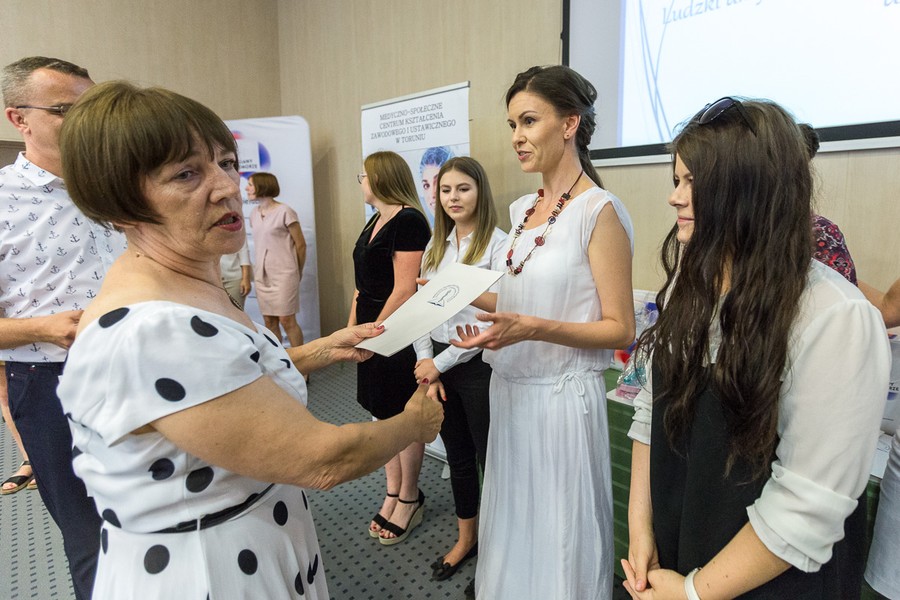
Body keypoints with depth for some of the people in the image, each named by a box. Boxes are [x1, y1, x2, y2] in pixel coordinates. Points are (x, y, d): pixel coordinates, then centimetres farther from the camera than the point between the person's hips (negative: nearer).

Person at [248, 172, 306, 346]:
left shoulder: (284, 211, -8)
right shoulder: (255, 213, 10)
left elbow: (300, 244, -4)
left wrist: (297, 271, 4)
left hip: (284, 274, -6)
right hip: (263, 275, 6)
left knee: (286, 320, -5)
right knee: (269, 321, 8)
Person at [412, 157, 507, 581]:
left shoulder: (498, 244, -12)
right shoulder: (436, 246, 9)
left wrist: (441, 363, -14)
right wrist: (426, 366, -2)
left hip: (478, 366, -6)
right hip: (437, 364, 6)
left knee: (488, 457, 8)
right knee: (457, 455, 19)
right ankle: (466, 539, 39)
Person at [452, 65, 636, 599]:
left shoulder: (600, 211, -13)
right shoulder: (522, 210, 8)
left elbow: (619, 329, -14)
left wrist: (531, 328, -27)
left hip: (562, 395, -7)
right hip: (511, 389, 7)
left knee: (558, 540, 11)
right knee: (512, 525, 22)